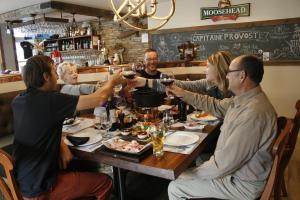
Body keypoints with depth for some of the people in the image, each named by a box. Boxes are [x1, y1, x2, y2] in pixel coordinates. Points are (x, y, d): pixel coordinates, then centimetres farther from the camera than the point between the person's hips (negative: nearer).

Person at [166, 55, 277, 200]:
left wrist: (194, 173, -15)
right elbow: (216, 106, 12)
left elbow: (224, 163, -30)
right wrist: (183, 94, 9)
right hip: (232, 167, 9)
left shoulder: (253, 114, -33)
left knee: (175, 188, -2)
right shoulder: (245, 99, -2)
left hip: (242, 184, -9)